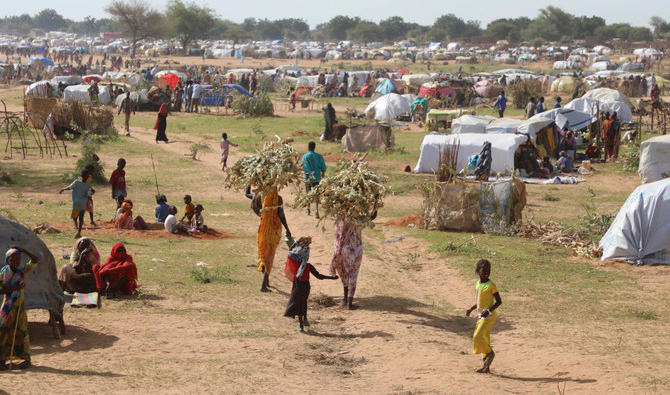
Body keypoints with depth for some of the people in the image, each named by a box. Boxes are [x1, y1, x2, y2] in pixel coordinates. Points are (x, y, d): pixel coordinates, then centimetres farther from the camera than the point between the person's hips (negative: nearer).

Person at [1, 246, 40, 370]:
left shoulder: (23, 270, -6)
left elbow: (36, 260, -20)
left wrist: (22, 249, -19)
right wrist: (14, 288, -22)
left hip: (19, 305, -1)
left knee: (20, 330, 2)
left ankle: (27, 359, 14)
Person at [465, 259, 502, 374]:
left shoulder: (491, 285, -12)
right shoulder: (477, 284, 11)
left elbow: (499, 301, -12)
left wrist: (489, 311, -23)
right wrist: (471, 309, 13)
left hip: (489, 315, -8)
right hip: (480, 315, 8)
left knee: (478, 336, -18)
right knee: (484, 338, 9)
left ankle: (490, 353, 5)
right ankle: (486, 366, 13)